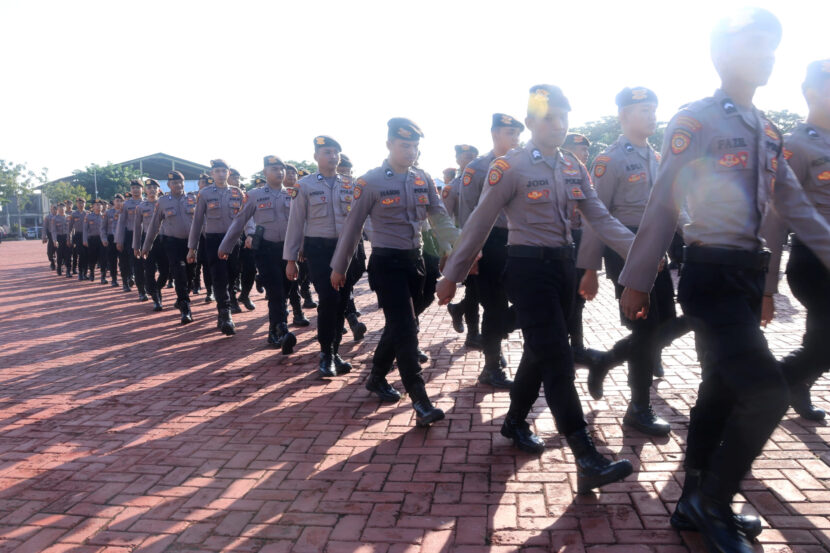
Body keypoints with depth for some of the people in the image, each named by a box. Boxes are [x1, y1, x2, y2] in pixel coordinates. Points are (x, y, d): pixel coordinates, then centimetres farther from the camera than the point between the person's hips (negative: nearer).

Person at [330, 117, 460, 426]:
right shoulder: (370, 182, -8)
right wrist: (339, 267, 2)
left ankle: (377, 378, 36)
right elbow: (353, 226, -3)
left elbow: (440, 219, 3)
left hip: (415, 260, 6)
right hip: (387, 262, -6)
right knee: (405, 328, -10)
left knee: (399, 325, 15)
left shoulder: (424, 180, 7)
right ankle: (420, 401, -7)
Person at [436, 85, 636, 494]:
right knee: (557, 358, -10)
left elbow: (601, 219, 6)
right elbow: (479, 224, -8)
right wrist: (452, 275, -5)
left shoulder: (574, 167, 10)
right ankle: (587, 461, -8)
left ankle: (515, 421, 37)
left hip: (563, 264, 7)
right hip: (529, 266, -7)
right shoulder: (510, 167, -10)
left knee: (540, 349, 16)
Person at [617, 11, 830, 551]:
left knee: (722, 391, 13)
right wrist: (637, 281, -11)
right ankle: (713, 504, 6)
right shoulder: (695, 120, -7)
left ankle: (697, 502, 28)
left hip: (750, 274, 8)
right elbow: (662, 206, -11)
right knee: (766, 391, -15)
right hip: (711, 275, -8)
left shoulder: (768, 132, 16)